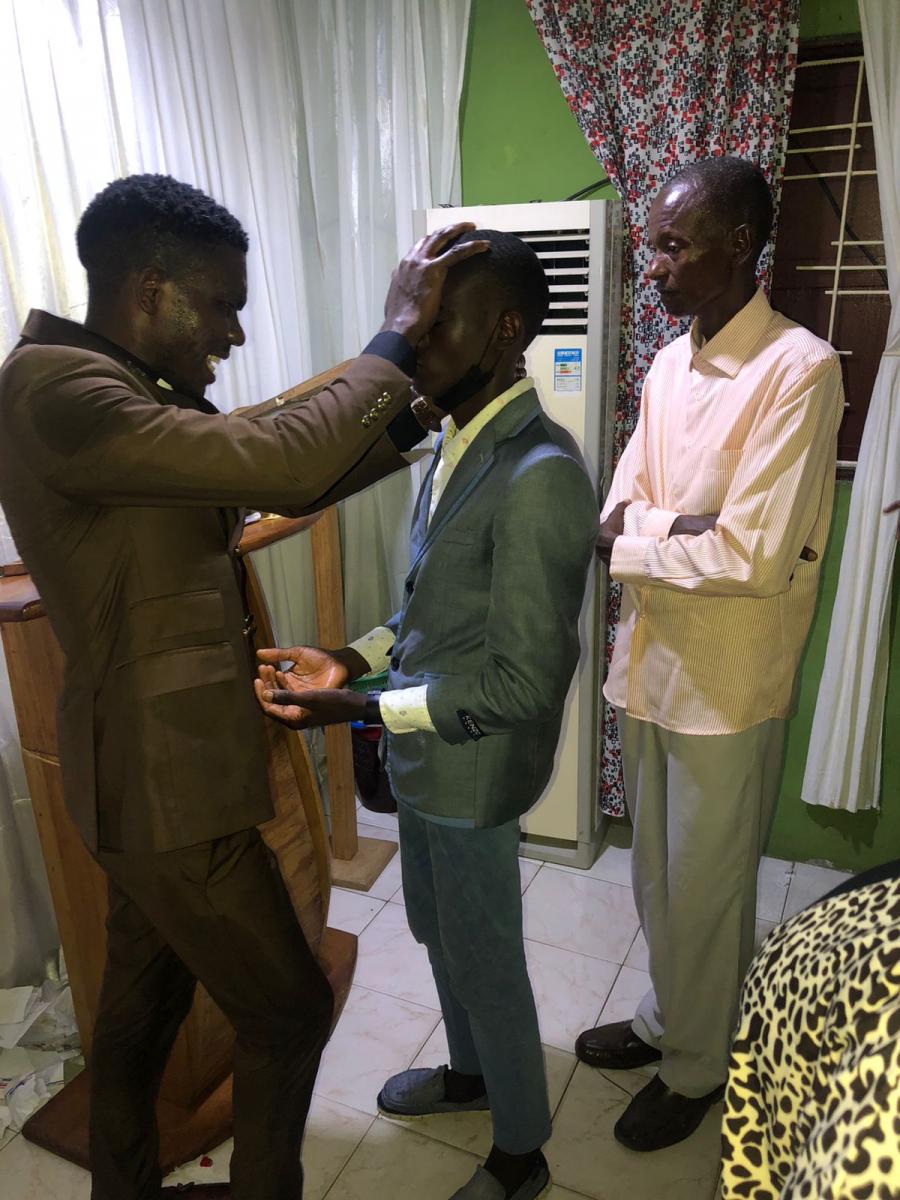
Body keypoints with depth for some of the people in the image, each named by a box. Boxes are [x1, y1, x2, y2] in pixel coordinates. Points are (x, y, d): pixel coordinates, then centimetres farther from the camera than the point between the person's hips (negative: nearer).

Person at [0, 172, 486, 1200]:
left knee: (143, 999, 26)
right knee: (288, 1010, 9)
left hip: (159, 768, 10)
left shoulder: (150, 393, 8)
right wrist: (396, 335, -19)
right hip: (169, 784, -10)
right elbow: (283, 460, -33)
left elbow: (291, 486, 9)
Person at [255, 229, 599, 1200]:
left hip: (472, 774, -8)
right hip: (423, 758, 8)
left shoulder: (539, 475, -27)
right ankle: (472, 1072, 56)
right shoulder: (455, 442, 2)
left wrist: (361, 711, -26)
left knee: (484, 961, 13)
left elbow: (524, 684, -26)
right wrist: (356, 657, 0)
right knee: (438, 933, 27)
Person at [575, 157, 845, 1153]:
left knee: (704, 889, 12)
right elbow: (617, 511, 3)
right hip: (646, 665, 7)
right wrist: (679, 528, -17)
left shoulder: (798, 369, -17)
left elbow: (757, 558, -24)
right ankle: (665, 1020, 46)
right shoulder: (668, 366, 7)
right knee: (654, 874, 22)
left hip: (725, 687, -7)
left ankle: (697, 1067, 37)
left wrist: (632, 543, -12)